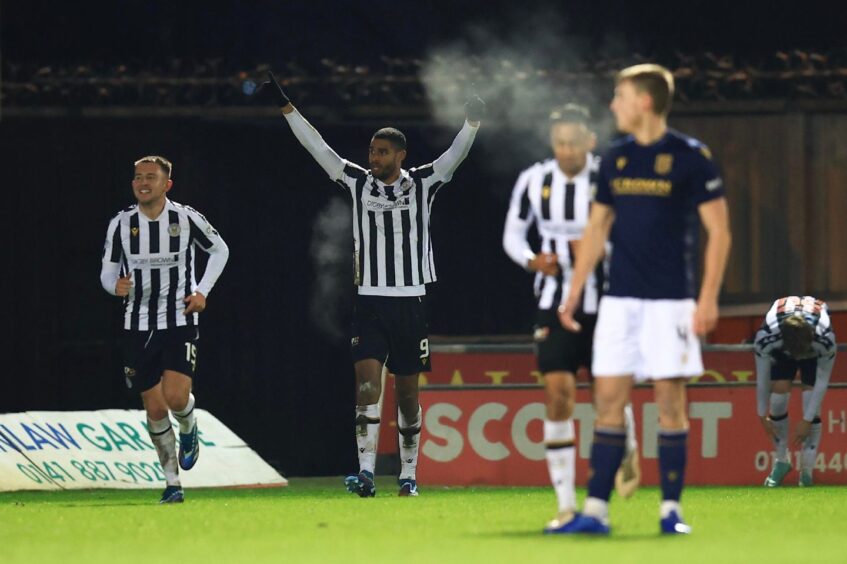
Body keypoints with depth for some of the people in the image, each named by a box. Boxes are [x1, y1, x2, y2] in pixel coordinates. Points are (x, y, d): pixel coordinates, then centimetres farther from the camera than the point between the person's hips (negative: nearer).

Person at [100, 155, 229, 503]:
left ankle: (189, 430, 18)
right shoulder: (121, 224, -2)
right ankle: (172, 484, 16)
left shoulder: (187, 219, -6)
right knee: (155, 408, 2)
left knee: (176, 397, -19)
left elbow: (219, 250, 10)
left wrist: (203, 291, -1)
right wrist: (115, 285, -17)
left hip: (181, 321, -2)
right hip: (139, 326, 2)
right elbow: (108, 270, 7)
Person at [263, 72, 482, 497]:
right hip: (370, 301, 0)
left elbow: (456, 154, -7)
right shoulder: (358, 183, 5)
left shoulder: (422, 184, 3)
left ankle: (408, 473, 18)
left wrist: (472, 122, -24)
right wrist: (286, 107, 1)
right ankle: (366, 473, -21)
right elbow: (316, 146, 5)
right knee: (367, 382, -13)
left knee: (406, 392, 7)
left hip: (411, 303, 0)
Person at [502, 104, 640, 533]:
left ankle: (627, 450, 42)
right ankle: (566, 506, -5)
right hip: (554, 303, 1)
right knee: (558, 395, -9)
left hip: (603, 302, -1)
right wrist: (532, 260, -11)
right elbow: (512, 235, 10)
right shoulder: (533, 181, -2)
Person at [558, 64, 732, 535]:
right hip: (619, 298, 5)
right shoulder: (615, 159, 10)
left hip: (669, 300, -5)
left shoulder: (691, 157, -6)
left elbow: (719, 231, -5)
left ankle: (671, 510, 4)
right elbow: (597, 229, 18)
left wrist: (709, 298, -12)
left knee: (670, 401, -2)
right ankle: (596, 510, -1)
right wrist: (574, 293, 14)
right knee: (609, 400, 0)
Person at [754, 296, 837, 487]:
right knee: (779, 392, -16)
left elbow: (822, 382, -28)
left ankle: (806, 469, -9)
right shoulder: (765, 337, -42)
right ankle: (781, 460, 3)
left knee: (811, 398, -16)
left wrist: (807, 420, -25)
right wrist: (762, 416, -14)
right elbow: (762, 378, -24)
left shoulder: (825, 339, -43)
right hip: (780, 348, 1)